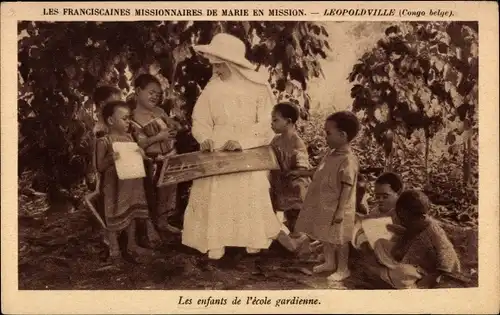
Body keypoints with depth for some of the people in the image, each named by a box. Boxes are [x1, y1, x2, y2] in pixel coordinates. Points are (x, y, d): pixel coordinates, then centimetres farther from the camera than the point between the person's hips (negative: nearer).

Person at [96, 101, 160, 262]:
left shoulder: (129, 138, 6)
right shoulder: (104, 142, -13)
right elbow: (100, 167, -15)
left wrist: (141, 154, -5)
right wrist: (110, 159, -33)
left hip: (131, 184, 7)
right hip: (114, 185, -7)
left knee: (132, 213, 16)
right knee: (114, 216, 3)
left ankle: (132, 244, 31)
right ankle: (114, 248, 16)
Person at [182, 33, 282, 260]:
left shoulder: (257, 87, -8)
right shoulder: (212, 88, 1)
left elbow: (266, 124, -10)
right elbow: (201, 120, 3)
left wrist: (241, 141, -22)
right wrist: (205, 139, -17)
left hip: (249, 154, -2)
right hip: (217, 153, 2)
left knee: (250, 197, 3)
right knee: (215, 196, -1)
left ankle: (253, 241, 19)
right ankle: (215, 245, 6)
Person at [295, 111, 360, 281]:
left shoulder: (348, 160, -24)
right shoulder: (332, 154, 5)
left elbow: (347, 188, -24)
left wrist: (340, 211, -23)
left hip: (336, 209, -9)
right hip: (324, 206, 9)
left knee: (339, 239, 6)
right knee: (325, 236, 21)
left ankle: (343, 269, 22)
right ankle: (329, 262, 39)